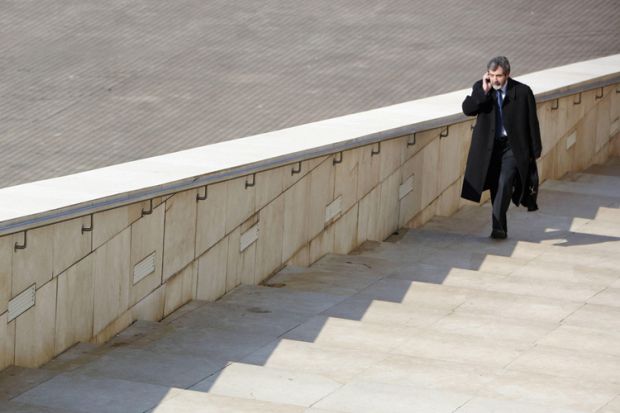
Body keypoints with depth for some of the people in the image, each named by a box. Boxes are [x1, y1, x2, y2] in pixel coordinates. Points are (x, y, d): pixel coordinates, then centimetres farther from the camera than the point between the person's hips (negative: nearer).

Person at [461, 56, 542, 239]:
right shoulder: (481, 88, -2)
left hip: (512, 147, -3)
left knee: (505, 183, -19)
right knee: (495, 187, 11)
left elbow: (532, 122, -2)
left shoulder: (523, 92, -9)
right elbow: (467, 109, -15)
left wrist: (535, 150, 0)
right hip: (489, 147, 3)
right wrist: (484, 91, -24)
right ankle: (500, 228, 23)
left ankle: (498, 227, -21)